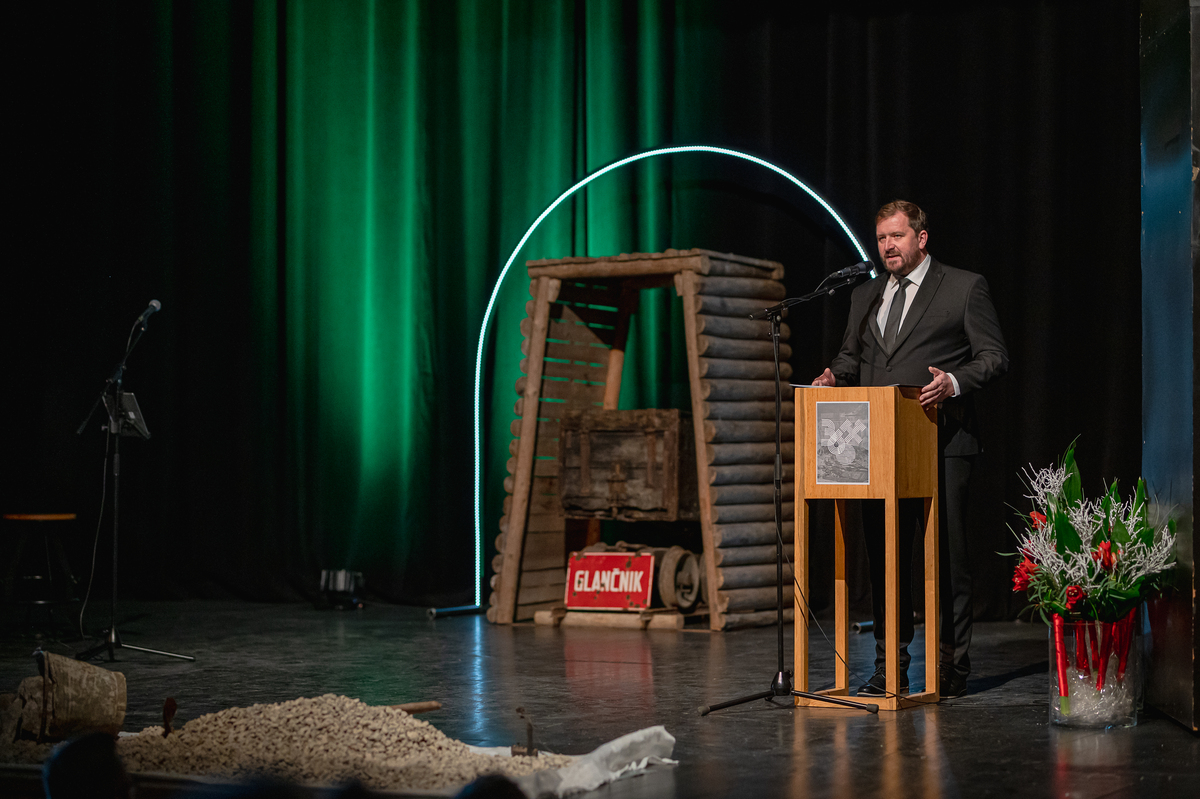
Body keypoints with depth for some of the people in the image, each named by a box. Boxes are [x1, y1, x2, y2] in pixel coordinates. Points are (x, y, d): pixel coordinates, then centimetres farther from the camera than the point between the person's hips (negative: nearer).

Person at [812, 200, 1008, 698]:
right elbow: (852, 356, 24)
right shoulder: (865, 296, 19)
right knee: (884, 554, 6)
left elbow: (993, 356, -1)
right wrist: (836, 377, 1)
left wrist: (954, 382, -19)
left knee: (946, 554, -2)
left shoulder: (965, 288, 3)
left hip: (941, 442, -5)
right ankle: (890, 667, 13)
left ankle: (951, 664, 7)